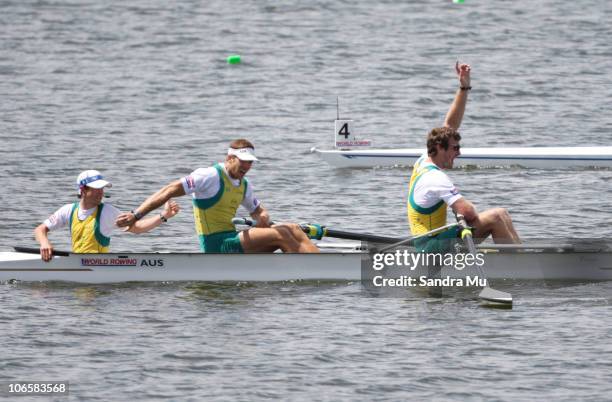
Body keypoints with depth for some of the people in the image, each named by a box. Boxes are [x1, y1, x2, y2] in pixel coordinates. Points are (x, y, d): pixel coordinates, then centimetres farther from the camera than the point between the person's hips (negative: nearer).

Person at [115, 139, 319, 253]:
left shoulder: (243, 185, 14)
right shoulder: (210, 177, -12)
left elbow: (258, 210, 31)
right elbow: (170, 191, -15)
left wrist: (263, 218, 3)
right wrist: (136, 215, -21)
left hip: (232, 240, 9)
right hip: (217, 245, -9)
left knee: (292, 229, -3)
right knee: (280, 234, -19)